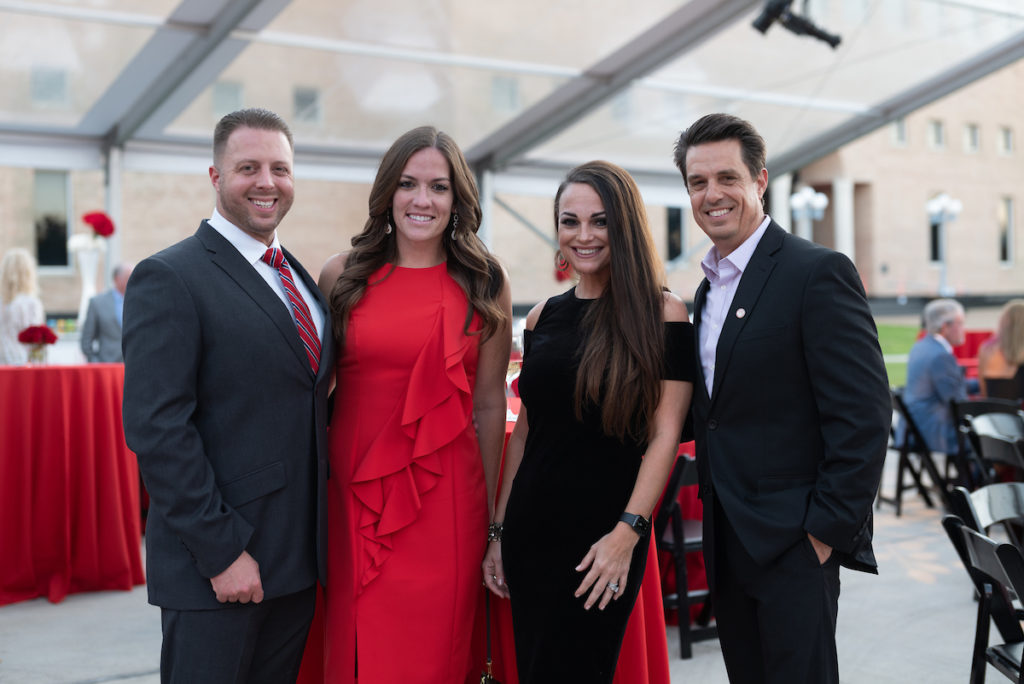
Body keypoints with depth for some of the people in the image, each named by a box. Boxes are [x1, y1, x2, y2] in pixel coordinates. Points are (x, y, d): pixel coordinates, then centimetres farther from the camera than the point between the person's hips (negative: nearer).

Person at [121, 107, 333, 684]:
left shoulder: (299, 278, 13)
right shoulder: (169, 278, -11)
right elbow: (157, 428, -17)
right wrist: (222, 550, -18)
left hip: (299, 560, 7)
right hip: (214, 567, -7)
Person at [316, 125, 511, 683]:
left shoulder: (484, 283, 1)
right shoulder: (343, 275, 3)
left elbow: (488, 405, 4)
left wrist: (488, 518, 7)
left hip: (443, 500, -1)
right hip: (351, 496, 1)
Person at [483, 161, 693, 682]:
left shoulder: (662, 314, -6)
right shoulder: (542, 317, 8)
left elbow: (665, 434, -10)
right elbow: (524, 431, 12)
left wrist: (627, 532, -19)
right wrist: (498, 531, 11)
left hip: (605, 536, -4)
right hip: (531, 529, 5)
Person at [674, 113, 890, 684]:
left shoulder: (819, 273, -12)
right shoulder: (709, 289, 13)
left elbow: (864, 416, -16)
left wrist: (827, 530, -16)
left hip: (795, 544, -7)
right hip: (726, 545, 8)